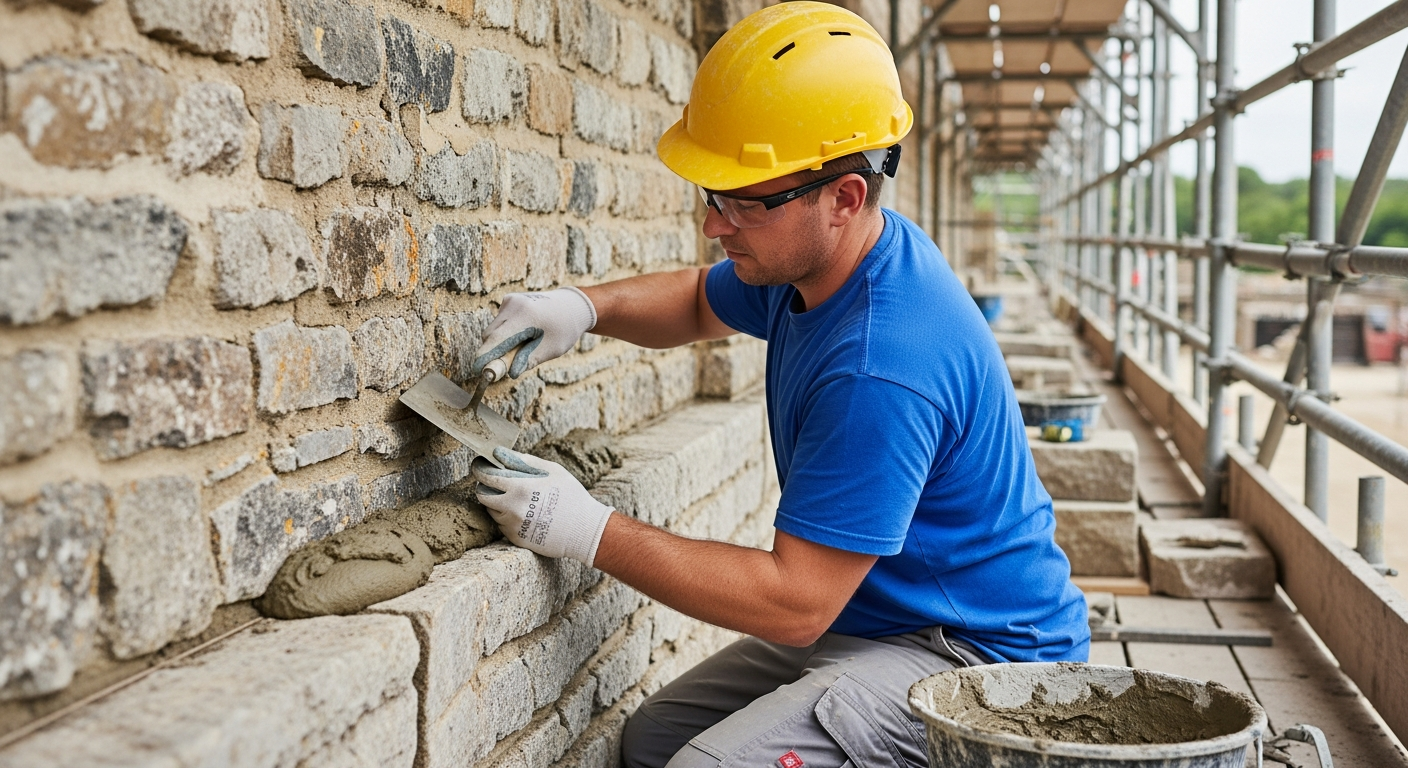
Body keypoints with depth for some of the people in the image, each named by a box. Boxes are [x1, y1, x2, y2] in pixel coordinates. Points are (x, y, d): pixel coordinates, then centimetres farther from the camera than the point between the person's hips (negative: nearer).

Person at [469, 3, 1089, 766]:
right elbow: (699, 301, 21)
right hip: (864, 615, 9)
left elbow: (795, 602, -27)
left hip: (978, 657, -9)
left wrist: (593, 532, -23)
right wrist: (583, 305, -1)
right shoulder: (814, 258, -1)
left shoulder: (882, 368, -32)